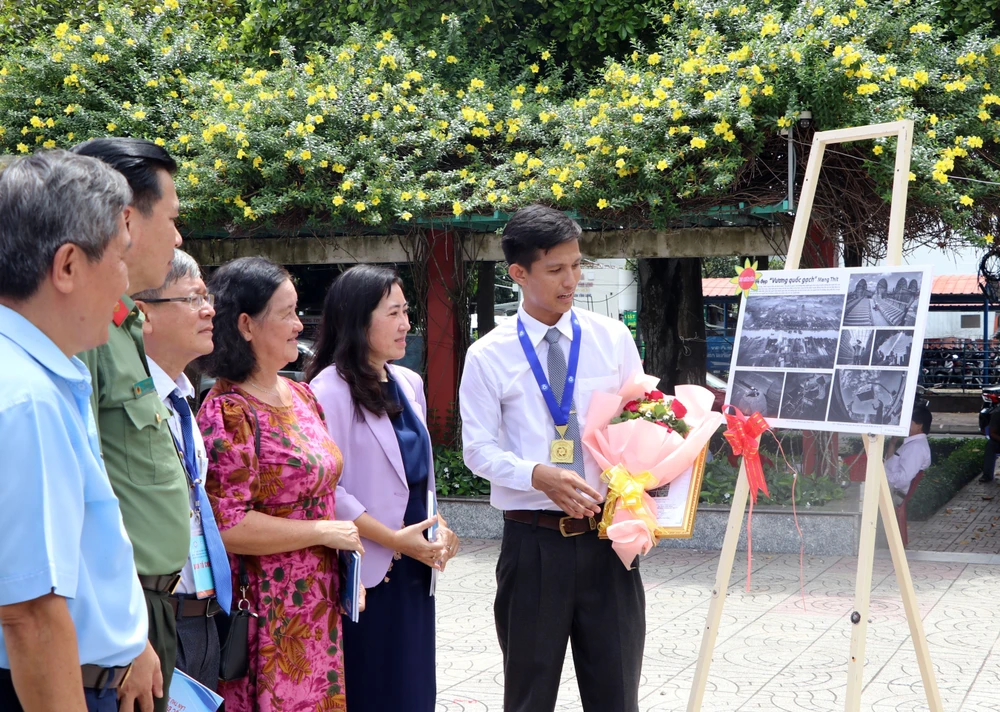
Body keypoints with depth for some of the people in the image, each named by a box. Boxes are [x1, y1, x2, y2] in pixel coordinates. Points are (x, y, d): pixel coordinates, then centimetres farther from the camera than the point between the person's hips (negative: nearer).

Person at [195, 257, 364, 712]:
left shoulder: (300, 394, 10)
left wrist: (348, 556, 11)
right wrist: (325, 532, -15)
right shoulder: (227, 413, -16)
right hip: (266, 611, -8)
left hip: (318, 603, 8)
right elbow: (229, 526, -22)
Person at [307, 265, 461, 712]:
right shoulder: (330, 390, -13)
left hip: (415, 566, 7)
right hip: (366, 572, -7)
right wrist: (395, 539, -17)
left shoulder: (409, 384, 11)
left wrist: (439, 527, 3)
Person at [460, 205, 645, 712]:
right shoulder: (489, 356, -2)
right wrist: (539, 475, -22)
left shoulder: (612, 339, 4)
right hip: (533, 541, -1)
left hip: (606, 535, 2)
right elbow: (479, 449, -4)